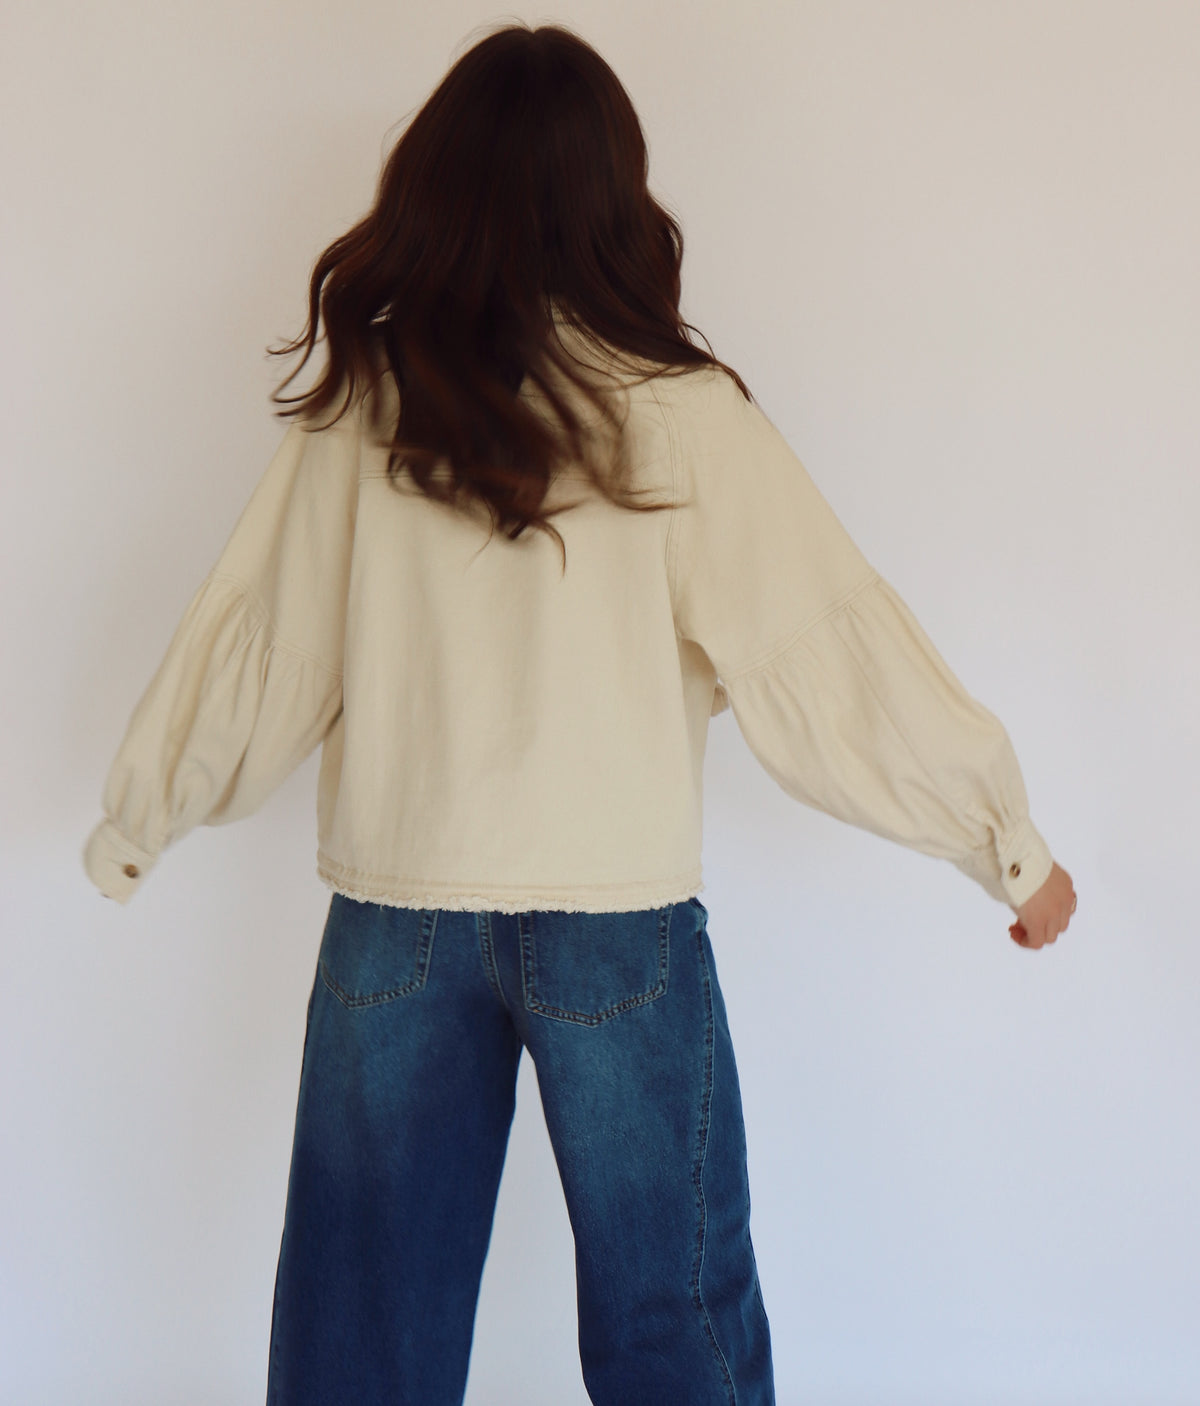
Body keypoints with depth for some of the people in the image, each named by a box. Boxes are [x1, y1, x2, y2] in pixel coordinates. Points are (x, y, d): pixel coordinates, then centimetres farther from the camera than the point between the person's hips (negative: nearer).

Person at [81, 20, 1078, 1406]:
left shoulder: (361, 409, -2)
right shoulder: (678, 415, -9)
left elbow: (253, 642, 5)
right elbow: (824, 647, -8)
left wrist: (131, 824, 21)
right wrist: (1011, 843, 3)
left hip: (393, 914, 3)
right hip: (616, 919, -2)